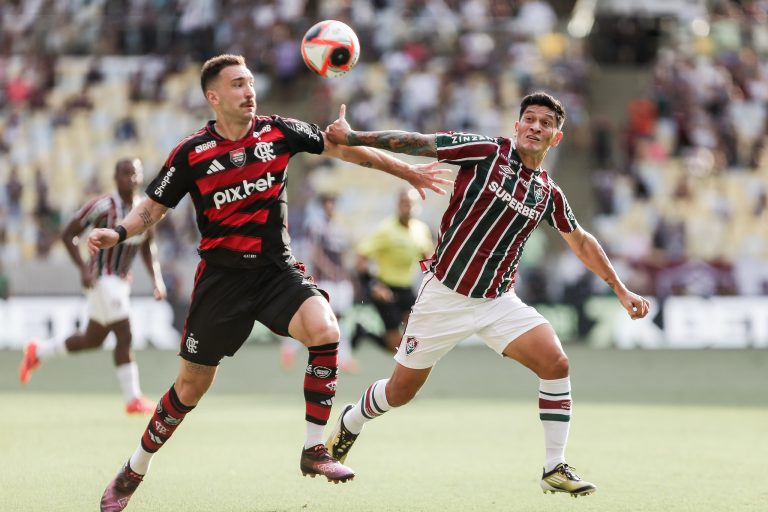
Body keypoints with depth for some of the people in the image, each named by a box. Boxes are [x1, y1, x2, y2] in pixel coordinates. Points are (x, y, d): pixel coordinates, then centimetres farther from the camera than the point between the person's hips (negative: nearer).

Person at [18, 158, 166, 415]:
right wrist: (83, 268, -21)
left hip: (122, 280, 8)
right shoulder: (103, 206, -17)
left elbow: (148, 247, 15)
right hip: (102, 279, -8)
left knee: (93, 340, 17)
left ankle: (37, 352, 35)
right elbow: (68, 234, -11)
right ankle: (133, 400, -4)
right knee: (124, 337, -11)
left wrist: (157, 278, 2)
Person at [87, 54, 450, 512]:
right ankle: (135, 472, 26)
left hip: (278, 269, 1)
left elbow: (345, 149, 6)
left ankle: (314, 449, -15)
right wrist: (119, 234, -18)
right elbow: (154, 207, 2)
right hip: (223, 276, -1)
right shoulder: (191, 154, -7)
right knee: (192, 386, 4)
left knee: (325, 331, -28)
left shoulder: (278, 132, -3)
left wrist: (407, 171, 10)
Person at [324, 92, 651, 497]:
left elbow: (582, 242, 20)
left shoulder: (549, 194, 4)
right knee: (401, 391, 5)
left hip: (498, 300, 3)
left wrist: (620, 290, 20)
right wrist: (352, 137, -16)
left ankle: (555, 470, -9)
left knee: (555, 363, -18)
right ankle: (349, 425, 39)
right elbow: (416, 144, -11)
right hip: (445, 294, -3)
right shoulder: (488, 152, -9)